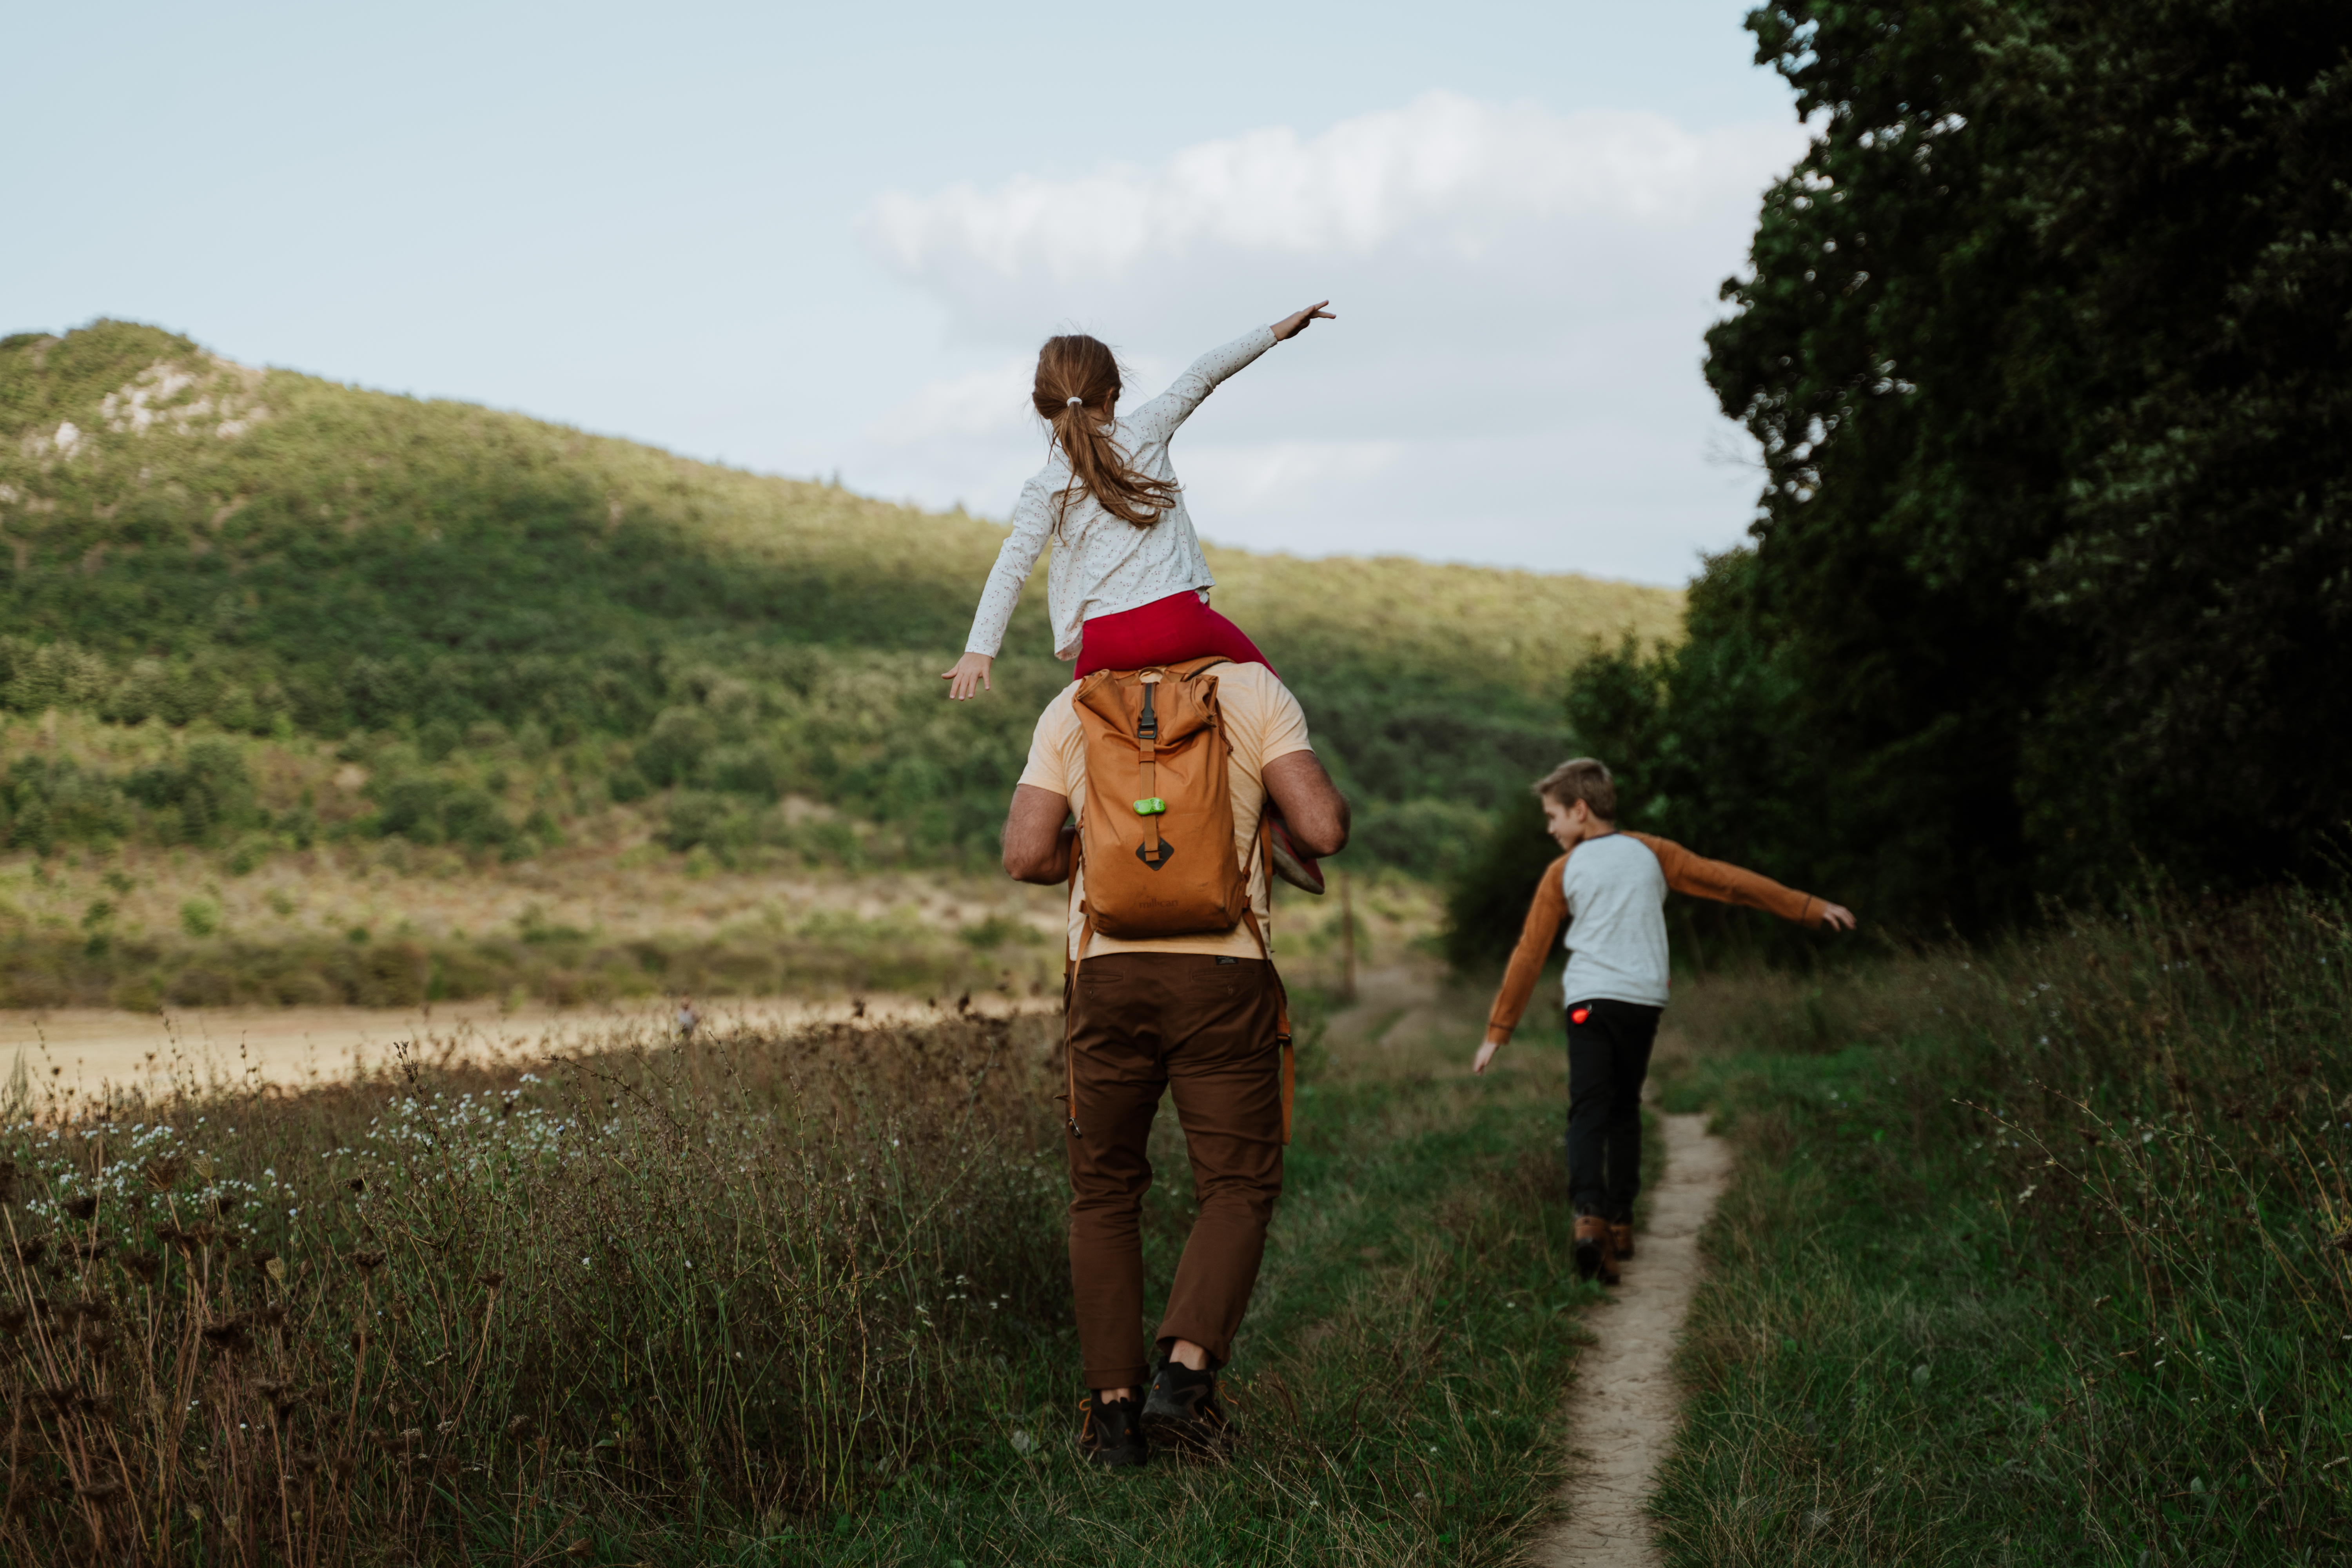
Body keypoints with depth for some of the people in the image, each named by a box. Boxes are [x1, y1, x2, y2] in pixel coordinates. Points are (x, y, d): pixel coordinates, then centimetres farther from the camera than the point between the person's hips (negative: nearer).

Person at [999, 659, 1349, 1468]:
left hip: (1108, 973, 2)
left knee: (1106, 1193, 13)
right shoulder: (1255, 690, 3)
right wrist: (1330, 803, 16)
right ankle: (1184, 1374, -12)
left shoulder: (1070, 709, 9)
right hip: (1222, 975, -2)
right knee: (1238, 1188, 8)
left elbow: (1025, 854, 0)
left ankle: (1113, 1409, 8)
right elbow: (1323, 829, -8)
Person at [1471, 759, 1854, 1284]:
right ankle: (1621, 1224, 16)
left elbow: (1529, 954, 3)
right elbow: (1728, 881, 10)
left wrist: (1499, 1029, 8)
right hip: (1645, 1001, 3)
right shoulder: (1650, 853, 8)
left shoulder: (1563, 872, 3)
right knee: (1625, 1111, 16)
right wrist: (1810, 908, 16)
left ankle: (1589, 1215, -32)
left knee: (1588, 1111, -9)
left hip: (1590, 1000, -3)